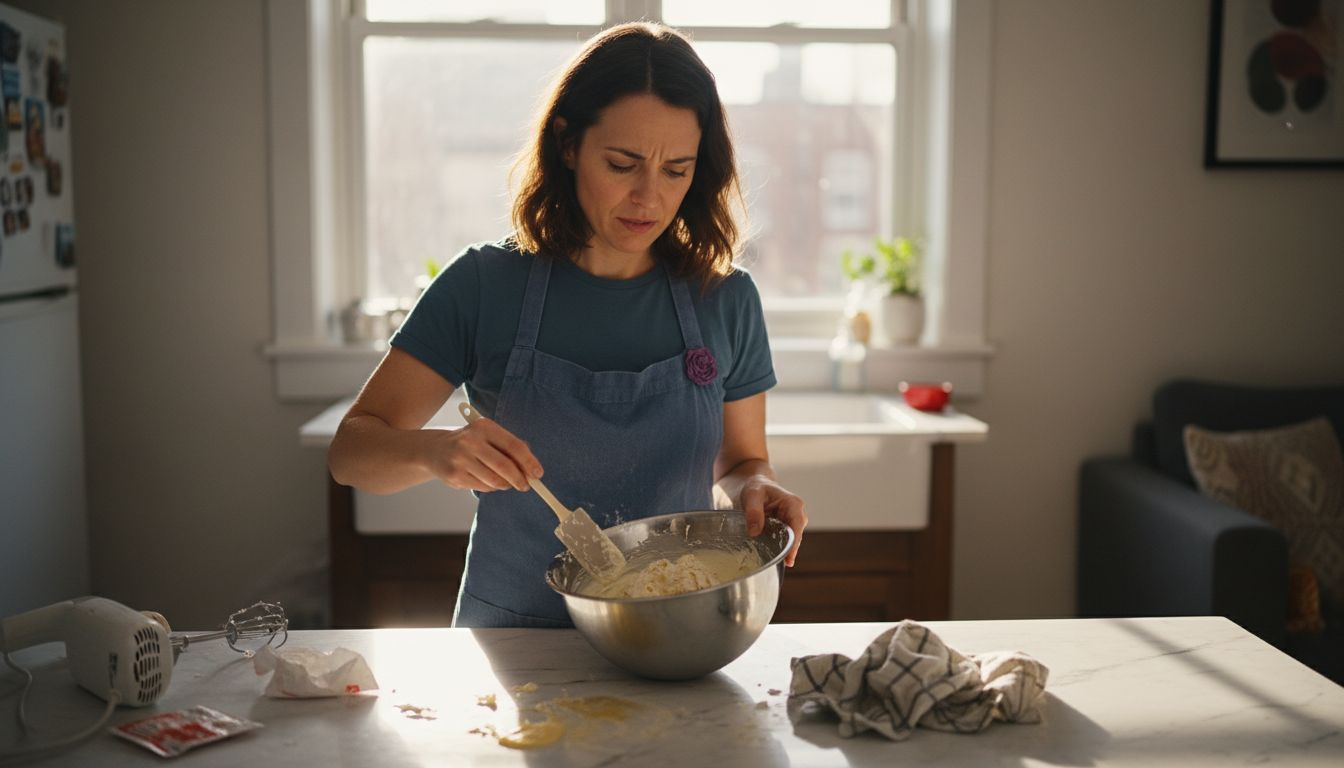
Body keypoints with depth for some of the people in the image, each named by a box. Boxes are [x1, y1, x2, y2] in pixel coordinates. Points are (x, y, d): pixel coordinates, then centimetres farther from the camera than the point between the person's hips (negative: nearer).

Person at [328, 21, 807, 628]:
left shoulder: (726, 300, 0)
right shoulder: (484, 286, -5)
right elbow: (351, 451, -4)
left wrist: (754, 489, -12)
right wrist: (436, 452, -25)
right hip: (512, 628, -2)